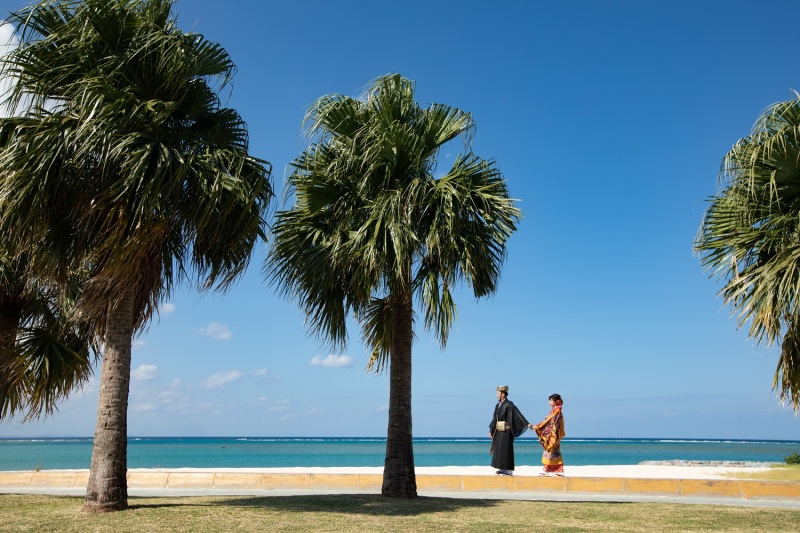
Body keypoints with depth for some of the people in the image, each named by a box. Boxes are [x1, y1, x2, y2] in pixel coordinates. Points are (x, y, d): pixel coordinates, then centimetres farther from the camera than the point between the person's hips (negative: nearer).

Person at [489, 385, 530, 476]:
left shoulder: (509, 404, -12)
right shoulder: (498, 405, 12)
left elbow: (518, 414, -19)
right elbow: (495, 419, 16)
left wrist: (527, 423, -28)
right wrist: (491, 430, 16)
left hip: (506, 430, -8)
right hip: (499, 431, 8)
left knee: (506, 449, -5)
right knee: (499, 449, 9)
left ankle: (508, 470, 2)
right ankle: (503, 469, 16)